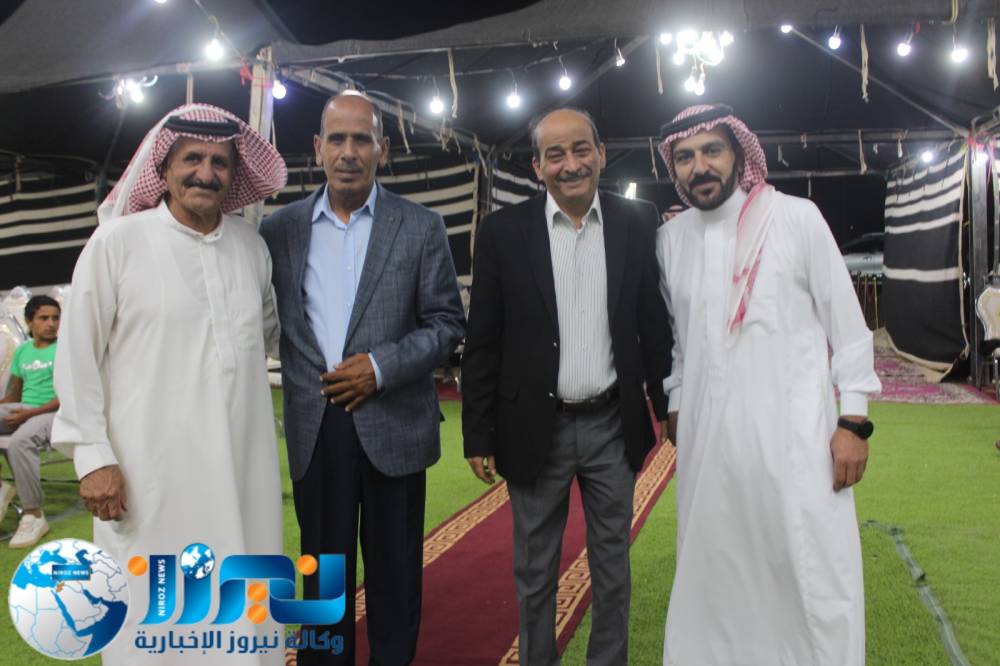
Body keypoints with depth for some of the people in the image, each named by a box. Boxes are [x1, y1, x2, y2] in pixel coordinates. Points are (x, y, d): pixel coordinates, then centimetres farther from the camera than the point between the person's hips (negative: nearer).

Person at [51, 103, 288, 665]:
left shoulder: (253, 245, 7)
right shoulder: (117, 242, -6)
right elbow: (79, 356, -4)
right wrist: (93, 456, -7)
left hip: (244, 464, 4)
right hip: (151, 470, -4)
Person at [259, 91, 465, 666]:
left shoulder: (421, 227, 0)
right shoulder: (281, 229, 5)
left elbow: (448, 323, -2)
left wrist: (381, 368, -13)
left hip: (393, 425, -1)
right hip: (314, 426, 2)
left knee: (395, 569, 11)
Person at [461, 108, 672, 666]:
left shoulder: (638, 223, -1)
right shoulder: (504, 231, -5)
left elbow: (656, 324, 5)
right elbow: (482, 344, -3)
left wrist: (669, 406, 4)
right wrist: (479, 436, -4)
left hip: (613, 426, 1)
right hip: (536, 430, -1)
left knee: (612, 566, 17)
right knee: (535, 571, 14)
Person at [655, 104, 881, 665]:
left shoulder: (797, 217, -4)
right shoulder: (671, 238, 7)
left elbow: (847, 324, -2)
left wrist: (854, 419, -6)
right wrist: (676, 405, 15)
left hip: (794, 430, -3)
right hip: (707, 434, 3)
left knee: (816, 573, -1)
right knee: (714, 567, 12)